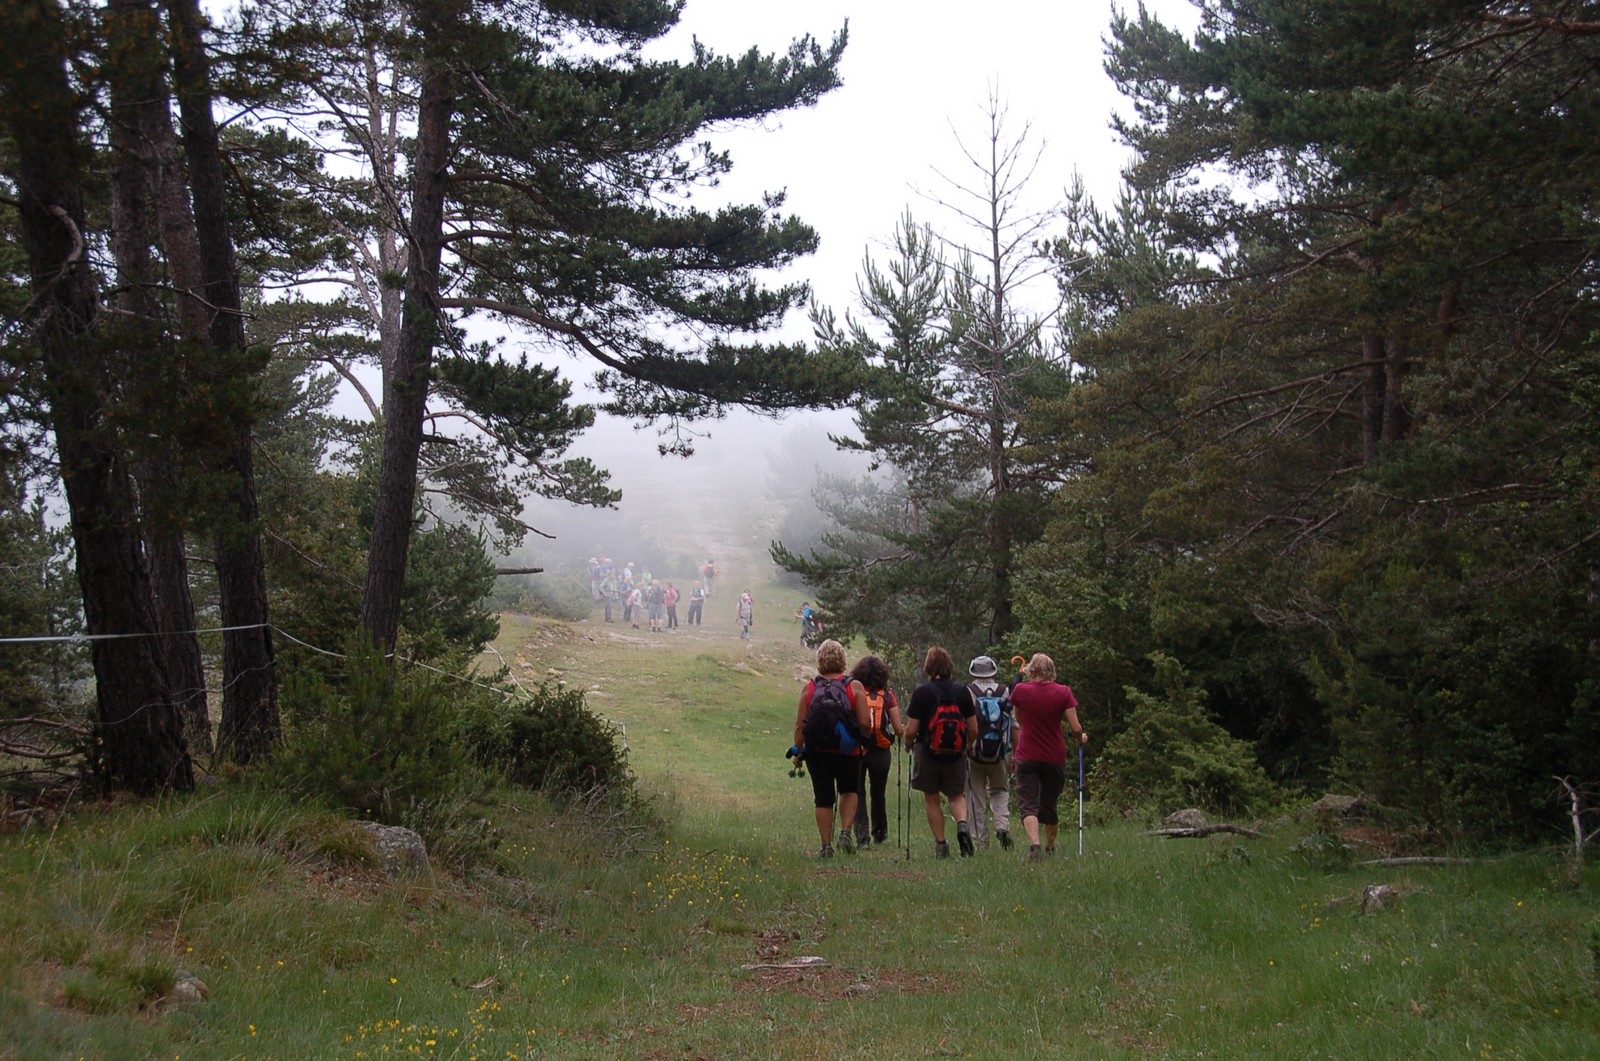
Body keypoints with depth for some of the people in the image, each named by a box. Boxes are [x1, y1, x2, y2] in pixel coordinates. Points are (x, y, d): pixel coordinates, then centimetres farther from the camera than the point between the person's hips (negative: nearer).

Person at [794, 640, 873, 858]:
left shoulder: (809, 688, -3)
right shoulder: (854, 686, -7)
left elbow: (800, 726, -3)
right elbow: (864, 723, -9)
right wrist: (865, 740, 12)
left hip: (817, 752, 1)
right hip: (848, 752, -1)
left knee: (823, 799, 9)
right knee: (850, 791, 21)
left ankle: (826, 846, 9)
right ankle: (846, 831, 5)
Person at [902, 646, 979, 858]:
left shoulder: (921, 692, -9)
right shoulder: (963, 692, -1)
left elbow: (911, 730, -10)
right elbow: (974, 730, 1)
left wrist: (908, 745, 11)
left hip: (928, 753, -2)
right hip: (956, 754, 2)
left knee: (931, 799, 12)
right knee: (957, 795, 17)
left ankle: (940, 844, 10)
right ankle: (962, 823, -11)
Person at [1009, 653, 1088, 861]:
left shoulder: (1020, 690, -4)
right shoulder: (1063, 692, -5)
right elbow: (1076, 728, -6)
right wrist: (1082, 738, 13)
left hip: (1027, 757, -2)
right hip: (1055, 758, 2)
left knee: (1028, 805, -6)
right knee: (1050, 805, 18)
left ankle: (1034, 844, -29)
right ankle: (1050, 848, 34)